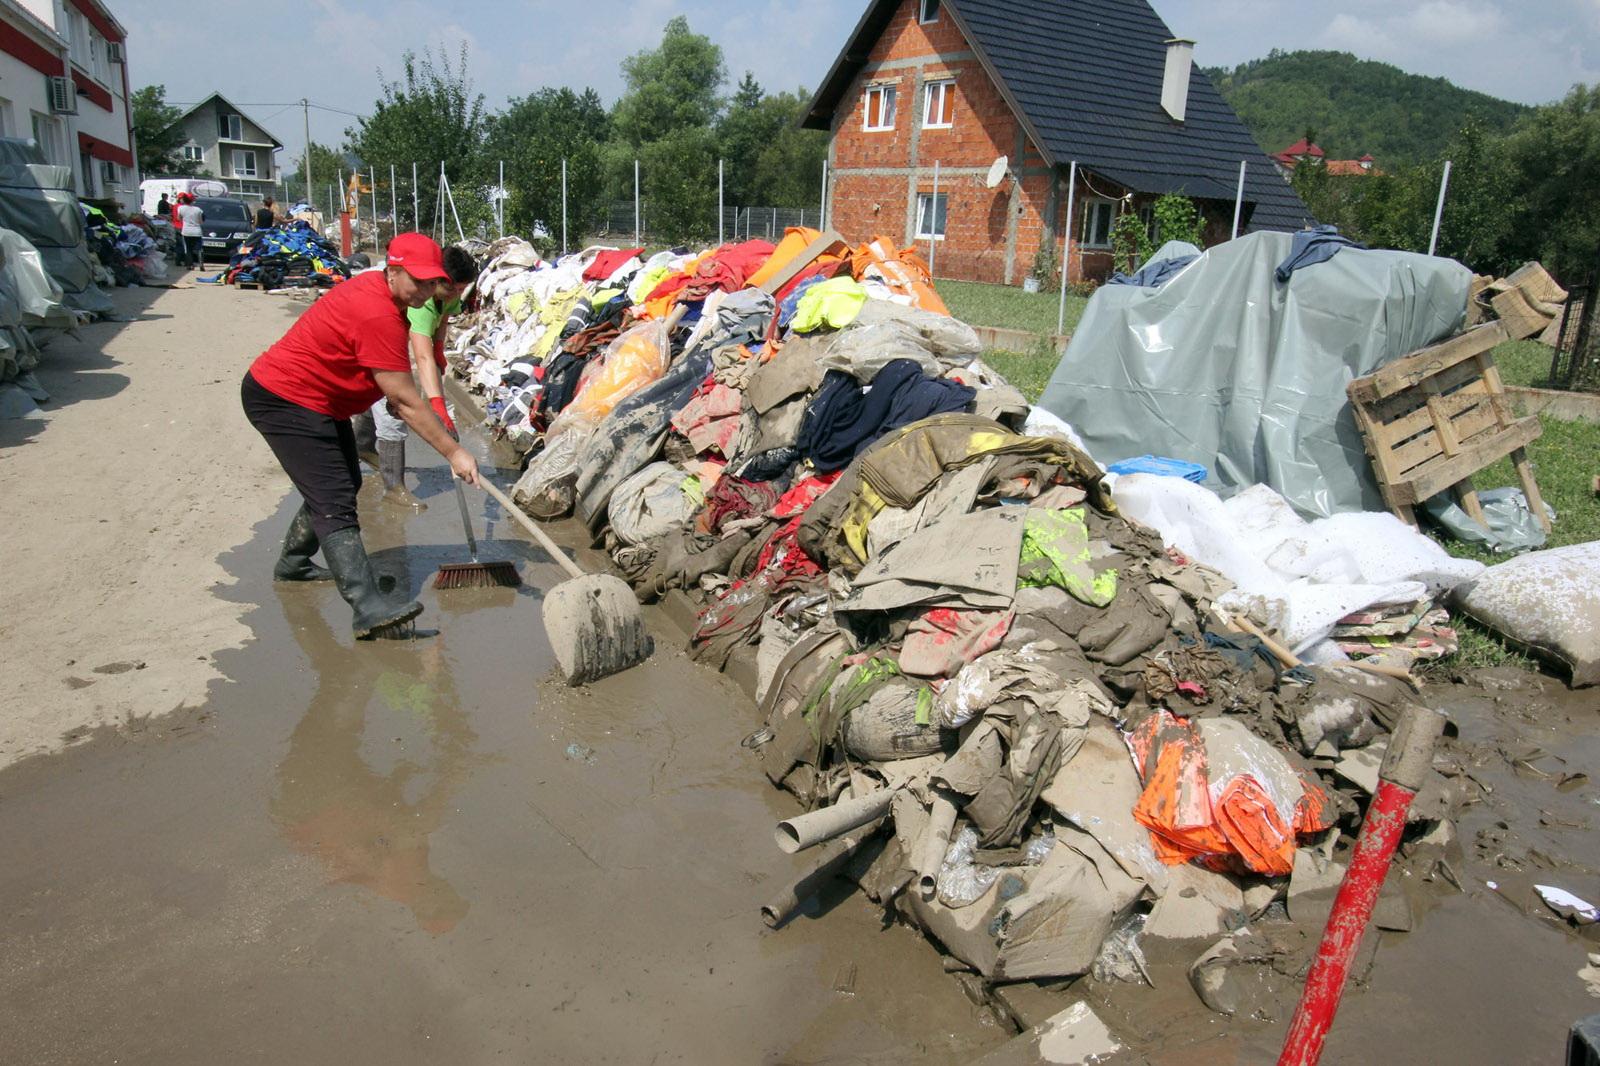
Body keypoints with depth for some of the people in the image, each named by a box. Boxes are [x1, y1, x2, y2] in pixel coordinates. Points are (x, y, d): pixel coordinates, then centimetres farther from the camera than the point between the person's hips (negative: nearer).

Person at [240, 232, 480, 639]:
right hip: (283, 401, -11)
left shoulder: (374, 286, 5)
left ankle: (293, 563, 37)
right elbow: (406, 401, -26)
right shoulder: (379, 316, -27)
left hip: (317, 401, 11)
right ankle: (370, 609, -27)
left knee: (344, 482, 18)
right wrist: (454, 452, -22)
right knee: (335, 502, -19)